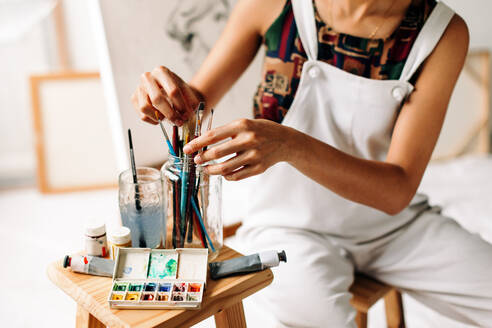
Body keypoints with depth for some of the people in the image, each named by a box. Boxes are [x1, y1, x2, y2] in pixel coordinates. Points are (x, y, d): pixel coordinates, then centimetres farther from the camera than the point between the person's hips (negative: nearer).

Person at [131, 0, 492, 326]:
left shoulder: (444, 31, -13)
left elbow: (397, 192, -20)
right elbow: (200, 101, -2)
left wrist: (290, 145, -37)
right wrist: (170, 96, -27)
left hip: (395, 223, 2)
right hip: (289, 227, -1)